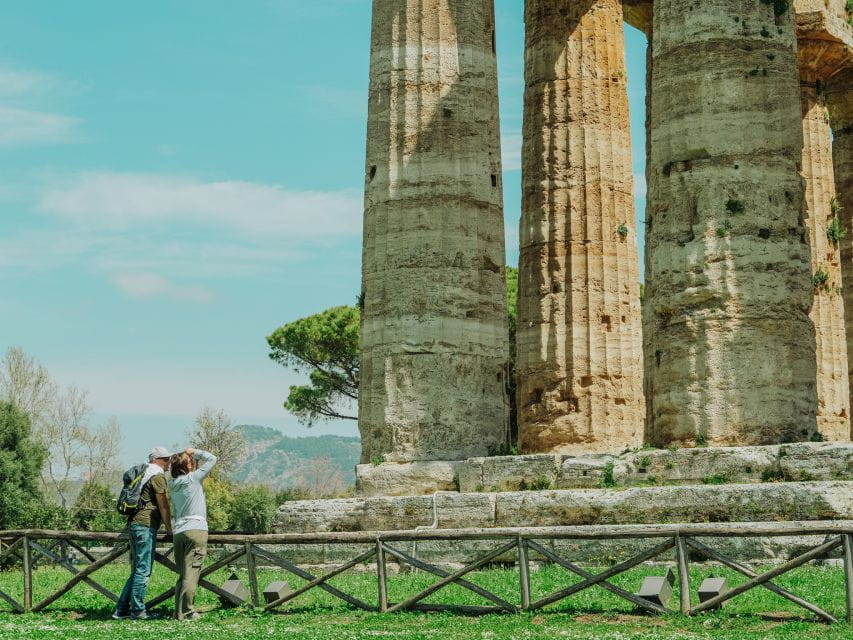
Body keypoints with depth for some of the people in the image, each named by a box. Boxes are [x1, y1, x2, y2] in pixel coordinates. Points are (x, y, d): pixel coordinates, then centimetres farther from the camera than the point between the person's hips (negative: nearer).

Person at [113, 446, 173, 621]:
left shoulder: (144, 474, 22)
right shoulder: (157, 476, -8)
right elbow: (163, 505, -8)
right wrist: (169, 527, 1)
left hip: (134, 524, 10)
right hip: (146, 526, -10)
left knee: (137, 570, 13)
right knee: (143, 570, -5)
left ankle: (121, 609, 11)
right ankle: (137, 611, -3)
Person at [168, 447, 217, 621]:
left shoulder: (173, 484, 12)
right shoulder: (193, 478, -6)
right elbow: (212, 459, 1)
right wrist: (194, 451, 9)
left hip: (178, 531, 7)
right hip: (196, 530, -7)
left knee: (182, 573, 12)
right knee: (192, 572, -6)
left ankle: (179, 610, 11)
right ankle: (186, 612, -7)